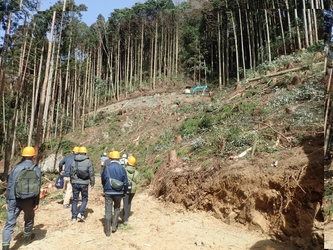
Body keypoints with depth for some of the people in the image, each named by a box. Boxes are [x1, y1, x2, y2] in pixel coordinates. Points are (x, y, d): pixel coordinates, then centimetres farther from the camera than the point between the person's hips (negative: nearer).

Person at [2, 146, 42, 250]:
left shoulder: (16, 167, 2)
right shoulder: (36, 169, -4)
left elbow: (9, 185, 4)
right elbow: (37, 187, -5)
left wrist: (7, 200, 12)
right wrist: (36, 202, 2)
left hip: (14, 199, 1)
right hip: (28, 200, -1)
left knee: (10, 223, 4)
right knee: (29, 219, 21)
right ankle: (27, 238, 39)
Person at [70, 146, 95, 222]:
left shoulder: (74, 162, 4)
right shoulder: (88, 162, -6)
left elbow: (71, 173, 12)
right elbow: (91, 174, -5)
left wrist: (72, 183, 25)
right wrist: (92, 183, 5)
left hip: (75, 183, 3)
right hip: (84, 184, -3)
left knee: (75, 200, 12)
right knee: (85, 199, 13)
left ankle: (74, 217, 14)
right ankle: (81, 213, -3)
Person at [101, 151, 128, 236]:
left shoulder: (106, 168, -6)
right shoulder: (122, 168, -7)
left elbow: (103, 180, 6)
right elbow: (125, 182, -3)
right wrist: (124, 192, 13)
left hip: (108, 192, 0)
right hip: (119, 192, 0)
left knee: (108, 211, 7)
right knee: (117, 208, 22)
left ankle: (107, 231, 12)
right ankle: (114, 226, 19)